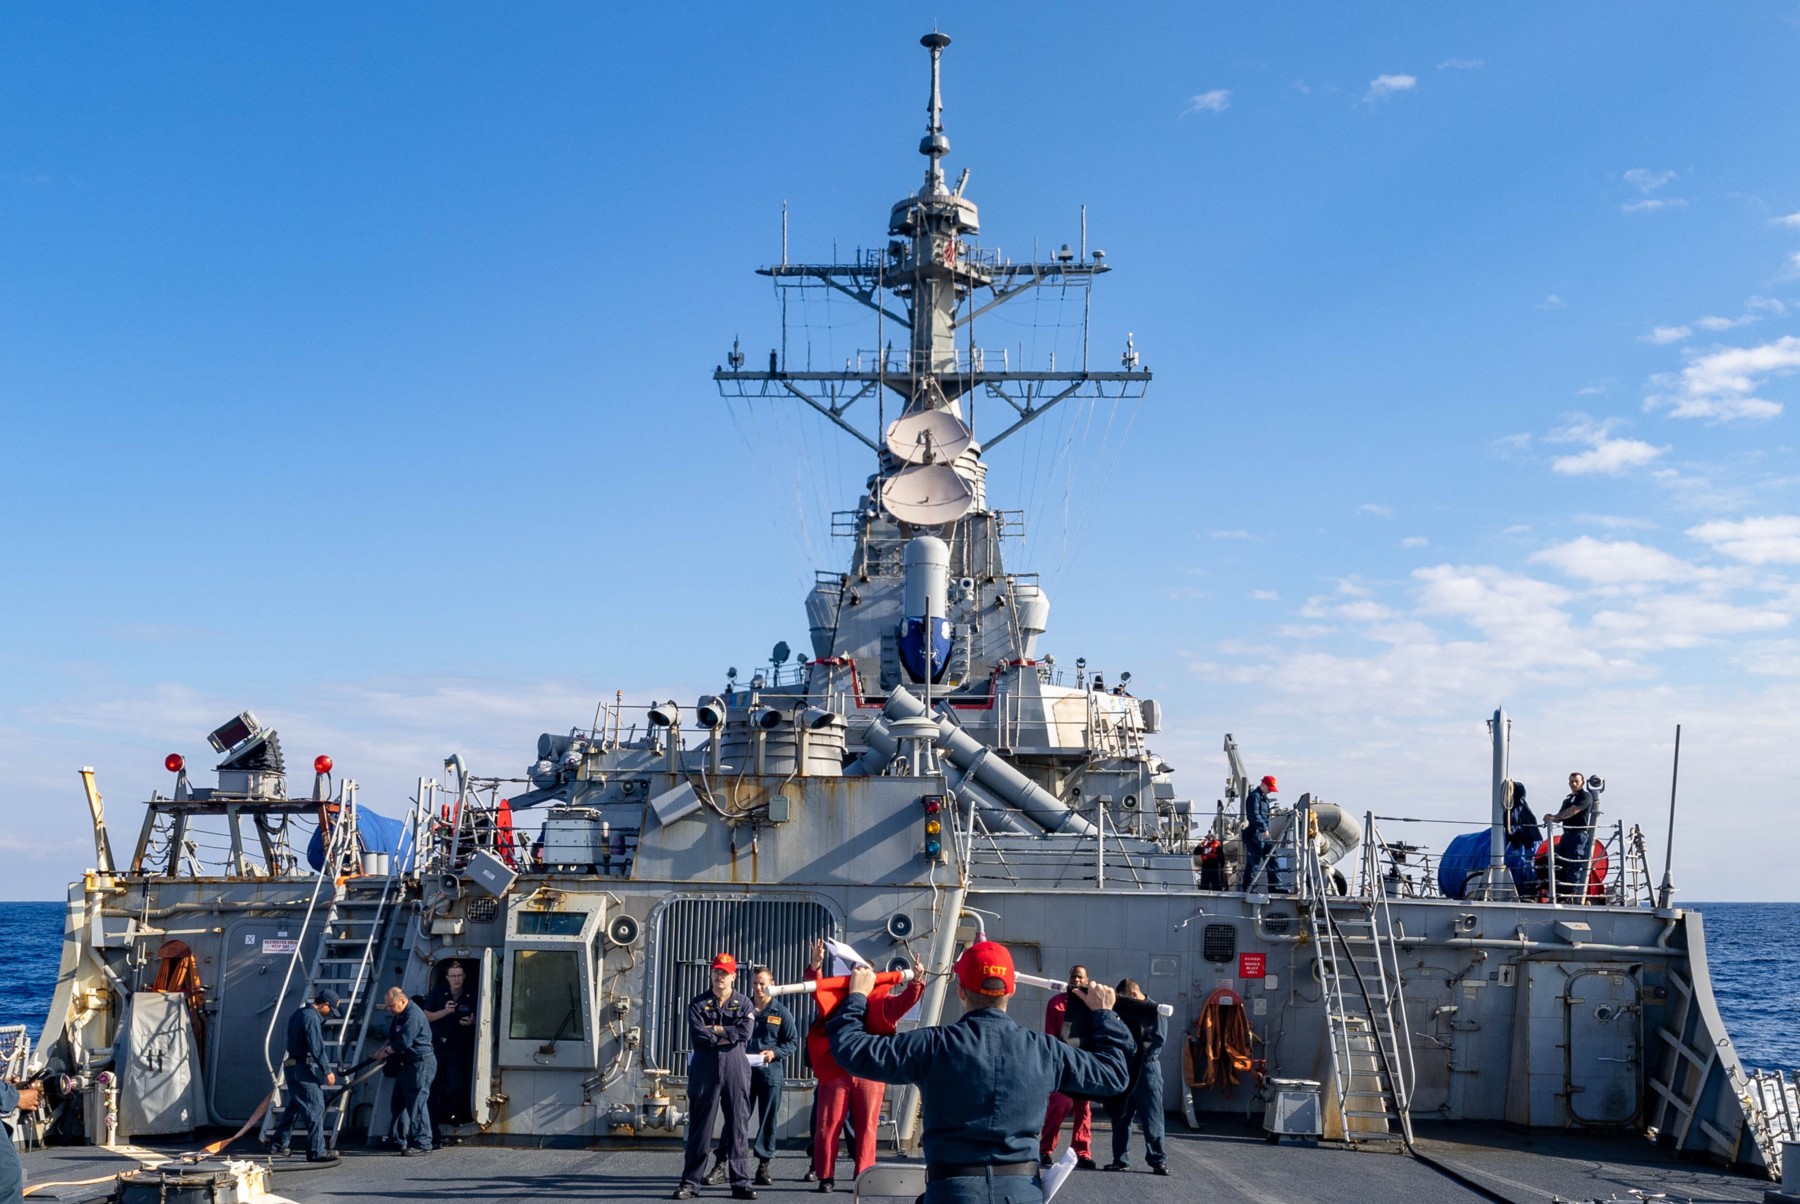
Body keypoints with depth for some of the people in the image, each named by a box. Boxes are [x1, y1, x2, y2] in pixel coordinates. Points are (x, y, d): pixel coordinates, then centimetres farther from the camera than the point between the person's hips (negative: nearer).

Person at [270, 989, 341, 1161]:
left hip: (293, 1066, 10)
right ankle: (316, 1151, -7)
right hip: (306, 1068, -10)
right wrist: (327, 1071, -21)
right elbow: (316, 1048, -22)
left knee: (295, 1107, 19)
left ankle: (278, 1144, 26)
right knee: (315, 1108, -7)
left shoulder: (298, 1013, 14)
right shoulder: (312, 1018, -17)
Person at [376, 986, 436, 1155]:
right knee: (400, 1102, 14)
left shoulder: (413, 1015, -20)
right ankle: (402, 1140, 22)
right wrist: (383, 1049, 2)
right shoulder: (399, 1015, 13)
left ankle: (422, 1144, -6)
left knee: (417, 1104, -10)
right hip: (408, 1064, 11)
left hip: (421, 1064, -11)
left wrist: (386, 1051, -9)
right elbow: (393, 1037, 20)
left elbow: (404, 1042, -23)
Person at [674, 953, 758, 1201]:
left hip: (736, 1069, 1)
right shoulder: (698, 1003, 7)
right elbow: (697, 1035, -8)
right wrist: (727, 1035, -8)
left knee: (738, 1128, 2)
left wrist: (714, 1029, -8)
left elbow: (746, 1032, -9)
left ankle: (741, 1183, 5)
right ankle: (690, 1182, 6)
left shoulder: (744, 1004, 9)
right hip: (705, 1070, 0)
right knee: (699, 1128, 2)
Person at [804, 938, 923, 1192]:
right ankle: (825, 1177, 8)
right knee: (827, 1125, 1)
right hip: (836, 1071, 0)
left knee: (866, 1127, 3)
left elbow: (906, 1001, -2)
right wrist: (816, 965, -22)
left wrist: (916, 981, -21)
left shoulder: (882, 1002, 10)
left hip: (870, 1074, 1)